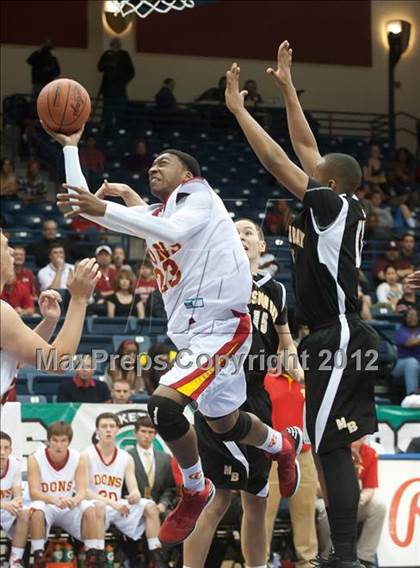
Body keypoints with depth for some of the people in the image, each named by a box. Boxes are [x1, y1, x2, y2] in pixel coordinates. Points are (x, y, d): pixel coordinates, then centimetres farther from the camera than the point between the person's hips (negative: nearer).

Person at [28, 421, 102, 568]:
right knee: (37, 509, -35)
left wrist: (75, 500, -39)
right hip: (47, 507, -2)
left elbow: (82, 491, -13)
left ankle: (93, 555, -21)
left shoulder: (79, 459, -6)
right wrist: (55, 500, -40)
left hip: (69, 509, 2)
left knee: (89, 508, -28)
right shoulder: (35, 459, -12)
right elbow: (34, 493, -19)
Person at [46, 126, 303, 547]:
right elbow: (82, 205, 16)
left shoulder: (198, 195, -6)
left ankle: (195, 491, -5)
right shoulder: (153, 214, 17)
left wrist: (104, 209, -34)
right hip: (193, 333, 10)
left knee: (163, 404, -25)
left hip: (221, 326, -10)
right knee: (223, 423, 21)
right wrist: (71, 147, 12)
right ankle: (283, 444, 50)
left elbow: (176, 230, -29)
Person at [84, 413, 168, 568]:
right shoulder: (87, 455, -3)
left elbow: (133, 489, 3)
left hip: (119, 506, 4)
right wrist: (111, 503, -23)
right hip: (96, 506, -4)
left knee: (150, 506, -18)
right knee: (99, 506, -39)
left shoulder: (126, 458, 10)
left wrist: (135, 495, -24)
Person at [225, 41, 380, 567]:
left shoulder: (335, 205, -11)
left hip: (339, 340, -10)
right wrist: (286, 86, 23)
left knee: (332, 450, -12)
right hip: (335, 339, 10)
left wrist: (237, 107, -7)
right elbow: (304, 146, 21)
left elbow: (276, 159, -14)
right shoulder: (335, 207, 12)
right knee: (334, 450, 11)